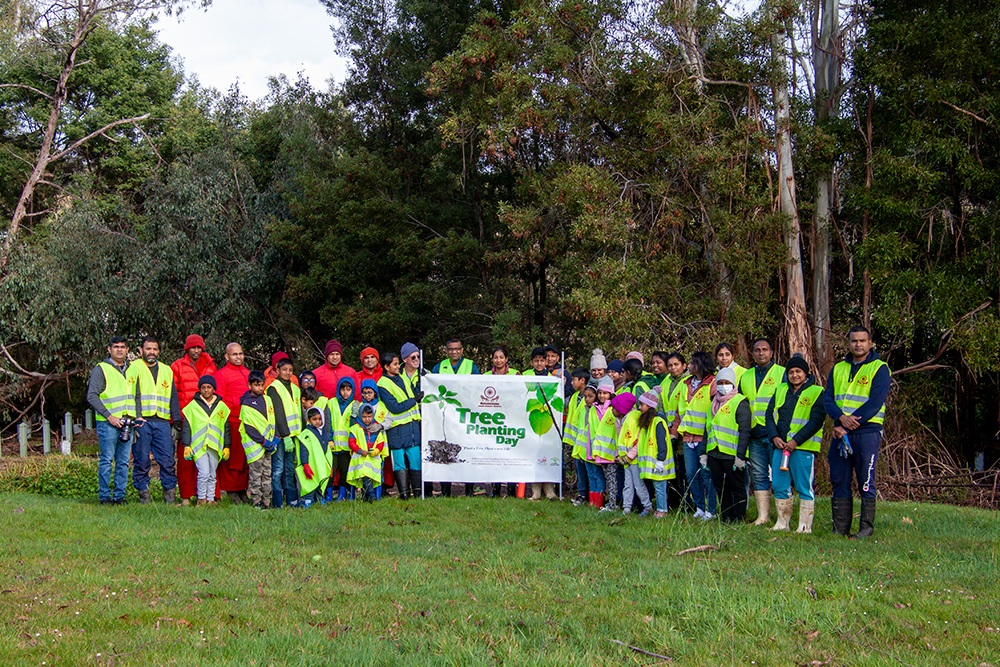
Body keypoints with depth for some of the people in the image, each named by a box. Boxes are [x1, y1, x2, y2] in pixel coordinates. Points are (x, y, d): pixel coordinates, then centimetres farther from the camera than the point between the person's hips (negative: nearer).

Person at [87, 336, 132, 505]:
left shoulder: (131, 369, 16)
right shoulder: (101, 369, -1)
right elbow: (92, 396, -8)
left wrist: (135, 416, 7)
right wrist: (109, 416, -13)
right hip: (107, 423, -5)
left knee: (124, 461, 5)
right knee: (107, 460, -4)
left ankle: (120, 495, 11)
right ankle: (104, 496, 2)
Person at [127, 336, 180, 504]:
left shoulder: (167, 370, 19)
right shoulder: (134, 368, 6)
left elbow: (173, 397, 21)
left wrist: (177, 420, 13)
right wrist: (132, 418, -13)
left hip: (162, 422, 3)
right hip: (141, 422, -3)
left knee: (167, 459, -3)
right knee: (141, 460, 0)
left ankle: (170, 492, 3)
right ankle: (143, 493, 7)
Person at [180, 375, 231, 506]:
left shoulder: (221, 407, 11)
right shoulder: (192, 406, 4)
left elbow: (226, 428, 15)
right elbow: (186, 427, 4)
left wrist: (226, 446, 10)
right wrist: (186, 446, -2)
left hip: (215, 446, 3)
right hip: (198, 445, -3)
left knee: (212, 475, 7)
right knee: (204, 473, -13)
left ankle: (210, 499, 14)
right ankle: (201, 499, -1)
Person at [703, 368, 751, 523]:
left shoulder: (740, 402, -5)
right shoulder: (714, 403, 18)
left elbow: (745, 431, -12)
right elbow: (707, 430, 23)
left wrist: (740, 456, -18)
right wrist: (703, 452, 15)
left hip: (732, 454, -7)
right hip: (714, 454, 7)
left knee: (737, 488, 2)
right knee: (720, 488, 11)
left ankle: (738, 520, 8)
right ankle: (726, 519, 18)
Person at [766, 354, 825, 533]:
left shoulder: (817, 392, 0)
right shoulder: (780, 391, 15)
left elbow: (816, 421, -9)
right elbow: (769, 414, 12)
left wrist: (796, 441, -16)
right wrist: (774, 436, -5)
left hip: (803, 447, -5)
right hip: (780, 446, 5)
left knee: (804, 488, -2)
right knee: (779, 486, 7)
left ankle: (805, 526, 3)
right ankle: (782, 523, 18)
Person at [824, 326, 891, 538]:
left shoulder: (879, 369, -1)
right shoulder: (838, 368, 15)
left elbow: (875, 403, -11)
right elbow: (827, 399, 7)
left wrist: (849, 425, -16)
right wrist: (841, 417, -14)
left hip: (867, 432, -5)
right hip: (841, 433, 5)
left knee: (865, 482, -2)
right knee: (839, 481, 6)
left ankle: (867, 527, 4)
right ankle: (840, 528, 11)